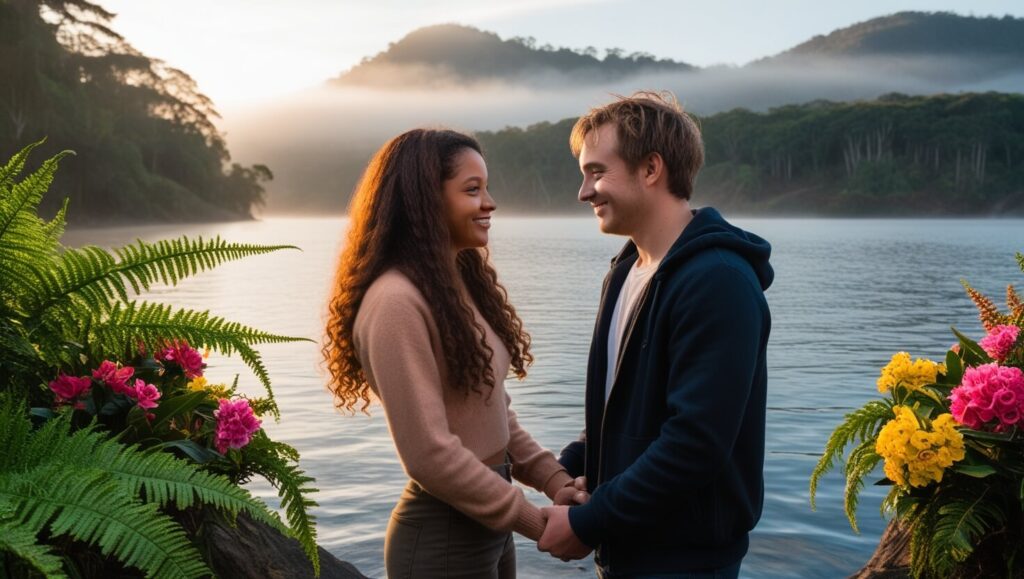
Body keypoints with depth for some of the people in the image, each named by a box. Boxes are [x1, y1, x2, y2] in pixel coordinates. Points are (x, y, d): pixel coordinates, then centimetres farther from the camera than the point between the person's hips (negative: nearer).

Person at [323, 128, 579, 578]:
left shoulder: (463, 281, 7)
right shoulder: (396, 301, -21)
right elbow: (430, 455, -23)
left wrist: (553, 479, -1)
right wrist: (536, 522, -15)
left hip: (488, 523, 8)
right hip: (443, 533, -8)